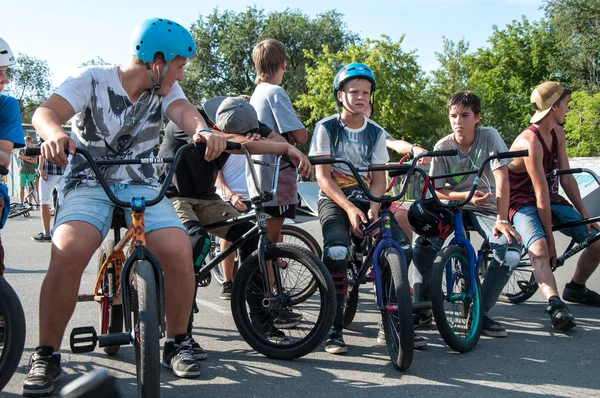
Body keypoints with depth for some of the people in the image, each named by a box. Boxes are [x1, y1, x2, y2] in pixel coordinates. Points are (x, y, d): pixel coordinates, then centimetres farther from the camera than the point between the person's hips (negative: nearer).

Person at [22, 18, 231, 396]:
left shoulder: (165, 89, 5)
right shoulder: (93, 79, -6)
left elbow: (183, 110, -15)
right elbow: (46, 111, -19)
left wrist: (203, 130, -40)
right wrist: (56, 134, -45)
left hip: (144, 187, 3)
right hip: (89, 185, -2)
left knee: (179, 252, -23)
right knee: (67, 253, -30)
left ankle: (178, 343, 0)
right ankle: (47, 356, -10)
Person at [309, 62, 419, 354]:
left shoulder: (376, 133, 7)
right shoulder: (326, 128, -4)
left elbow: (378, 177, 2)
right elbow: (323, 177, -9)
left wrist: (373, 208, -18)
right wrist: (349, 208, -22)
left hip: (366, 199, 4)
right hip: (333, 199, -4)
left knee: (402, 248, -16)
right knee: (337, 252, -32)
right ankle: (334, 329, -18)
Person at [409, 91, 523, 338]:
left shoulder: (489, 137, -11)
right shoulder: (443, 147, -8)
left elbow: (502, 179, -18)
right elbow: (437, 190, -8)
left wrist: (502, 220, -27)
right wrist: (467, 196, -27)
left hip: (485, 208, 0)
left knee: (511, 250, -29)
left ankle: (481, 313, -10)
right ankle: (422, 308, -14)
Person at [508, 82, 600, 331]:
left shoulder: (558, 134, 0)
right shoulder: (530, 142, -26)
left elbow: (566, 177, 2)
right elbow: (541, 194, -26)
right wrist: (551, 237, -24)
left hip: (553, 201, 8)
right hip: (524, 204, -8)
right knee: (539, 249, -37)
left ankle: (575, 289, 22)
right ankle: (555, 304, -46)